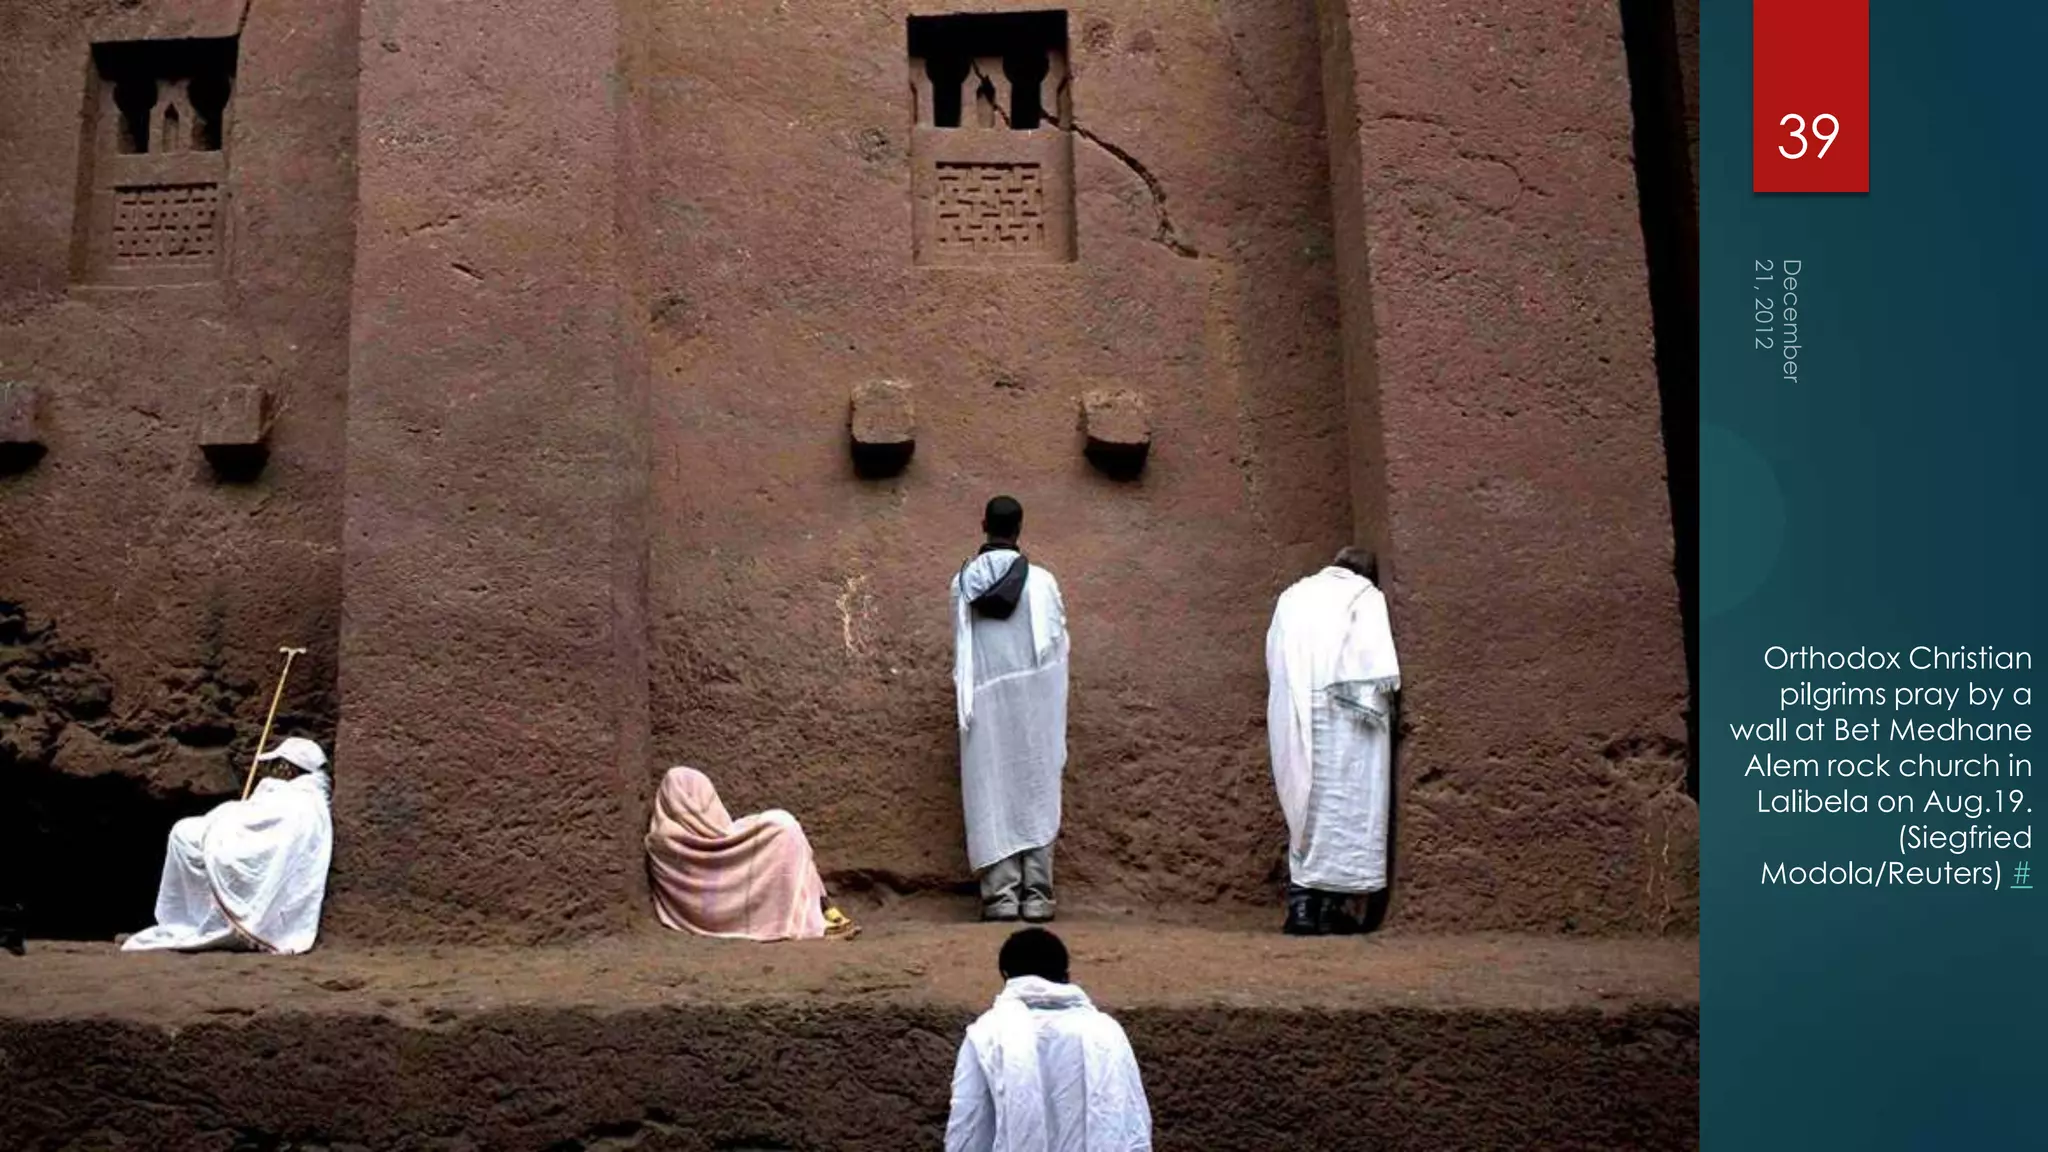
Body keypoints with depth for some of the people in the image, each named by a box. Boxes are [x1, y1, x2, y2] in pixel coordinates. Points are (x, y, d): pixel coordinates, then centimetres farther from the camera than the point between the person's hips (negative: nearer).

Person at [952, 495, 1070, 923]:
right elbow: (1058, 642, 2)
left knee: (991, 797, 4)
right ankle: (1036, 892, 4)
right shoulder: (1040, 582, -6)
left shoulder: (962, 583, -1)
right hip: (1033, 704, -1)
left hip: (984, 704, 1)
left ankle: (1001, 892, 1)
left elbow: (960, 648, 8)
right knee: (1036, 795, 6)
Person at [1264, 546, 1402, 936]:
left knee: (1306, 808, 10)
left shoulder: (1293, 596, 19)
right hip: (1341, 720, -5)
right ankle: (1329, 906, -3)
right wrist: (1379, 703, -2)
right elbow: (1376, 663, -8)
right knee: (1344, 808, -1)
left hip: (1294, 720, 5)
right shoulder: (1364, 595, 4)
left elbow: (1274, 661, 15)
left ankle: (1300, 905, 4)